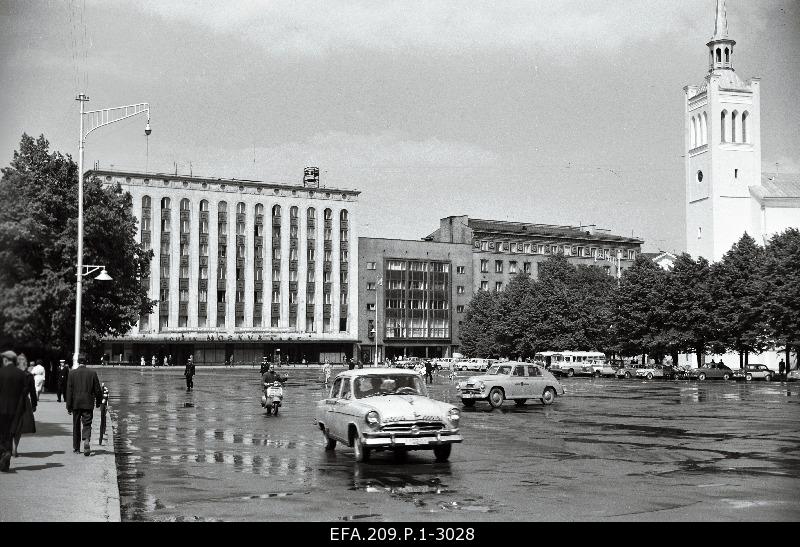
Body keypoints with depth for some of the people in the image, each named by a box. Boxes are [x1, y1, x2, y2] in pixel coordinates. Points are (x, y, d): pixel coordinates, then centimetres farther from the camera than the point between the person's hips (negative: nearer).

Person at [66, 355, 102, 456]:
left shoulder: (73, 373, -2)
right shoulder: (92, 373, -1)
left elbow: (69, 390, -3)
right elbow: (97, 389, 1)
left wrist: (69, 406, 0)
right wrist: (98, 401, 14)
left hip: (76, 403, 1)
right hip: (88, 403, -1)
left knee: (76, 426, 12)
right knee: (87, 425, 1)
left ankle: (76, 448, 19)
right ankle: (86, 441, -25)